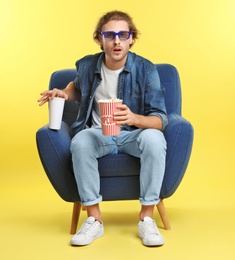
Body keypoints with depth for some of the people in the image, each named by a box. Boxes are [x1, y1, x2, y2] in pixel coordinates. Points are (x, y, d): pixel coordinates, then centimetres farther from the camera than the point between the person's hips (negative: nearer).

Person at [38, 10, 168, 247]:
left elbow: (160, 119, -14)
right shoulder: (87, 66, -3)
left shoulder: (145, 69, -11)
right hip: (98, 134, 2)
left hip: (133, 133, -1)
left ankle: (146, 218, -24)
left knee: (154, 138, -35)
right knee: (80, 142, -33)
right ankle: (94, 219, -22)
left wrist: (134, 118, -35)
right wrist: (63, 93, 1)